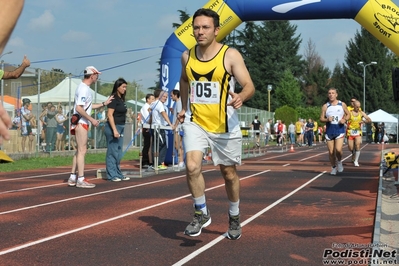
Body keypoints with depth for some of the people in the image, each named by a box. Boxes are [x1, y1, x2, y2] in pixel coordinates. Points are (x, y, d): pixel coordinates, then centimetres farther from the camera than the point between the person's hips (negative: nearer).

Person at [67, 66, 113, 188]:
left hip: (82, 123, 11)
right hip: (81, 123, -11)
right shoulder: (84, 89, -16)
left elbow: (88, 106, 25)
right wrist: (92, 120, -20)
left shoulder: (85, 88, 16)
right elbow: (79, 108, -23)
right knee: (82, 151, -9)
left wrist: (104, 103, 24)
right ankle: (81, 180, -7)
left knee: (79, 151, 13)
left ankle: (72, 178, 16)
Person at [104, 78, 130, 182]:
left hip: (120, 127, 9)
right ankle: (112, 175, 2)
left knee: (118, 153, 13)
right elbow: (110, 115, -18)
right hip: (113, 127, -9)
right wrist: (114, 130, -23)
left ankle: (118, 174, 19)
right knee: (112, 152, -3)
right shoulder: (114, 98, -12)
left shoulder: (121, 99, 14)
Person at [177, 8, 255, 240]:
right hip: (195, 122, 2)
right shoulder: (187, 56, 2)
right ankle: (202, 214, 3)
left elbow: (249, 86, -16)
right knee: (192, 166, -18)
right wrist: (184, 107, 19)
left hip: (225, 125, -2)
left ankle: (234, 217, 34)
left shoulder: (231, 55, -11)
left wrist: (241, 97, -37)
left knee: (229, 172, 11)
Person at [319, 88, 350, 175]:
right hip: (329, 130, 2)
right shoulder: (325, 106, 2)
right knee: (331, 152, 3)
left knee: (338, 149, -18)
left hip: (340, 130, -1)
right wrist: (327, 120, -17)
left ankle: (339, 161, 12)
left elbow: (348, 114, 12)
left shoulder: (342, 105, 2)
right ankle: (333, 167, 20)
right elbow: (321, 119, 4)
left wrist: (344, 119, -8)